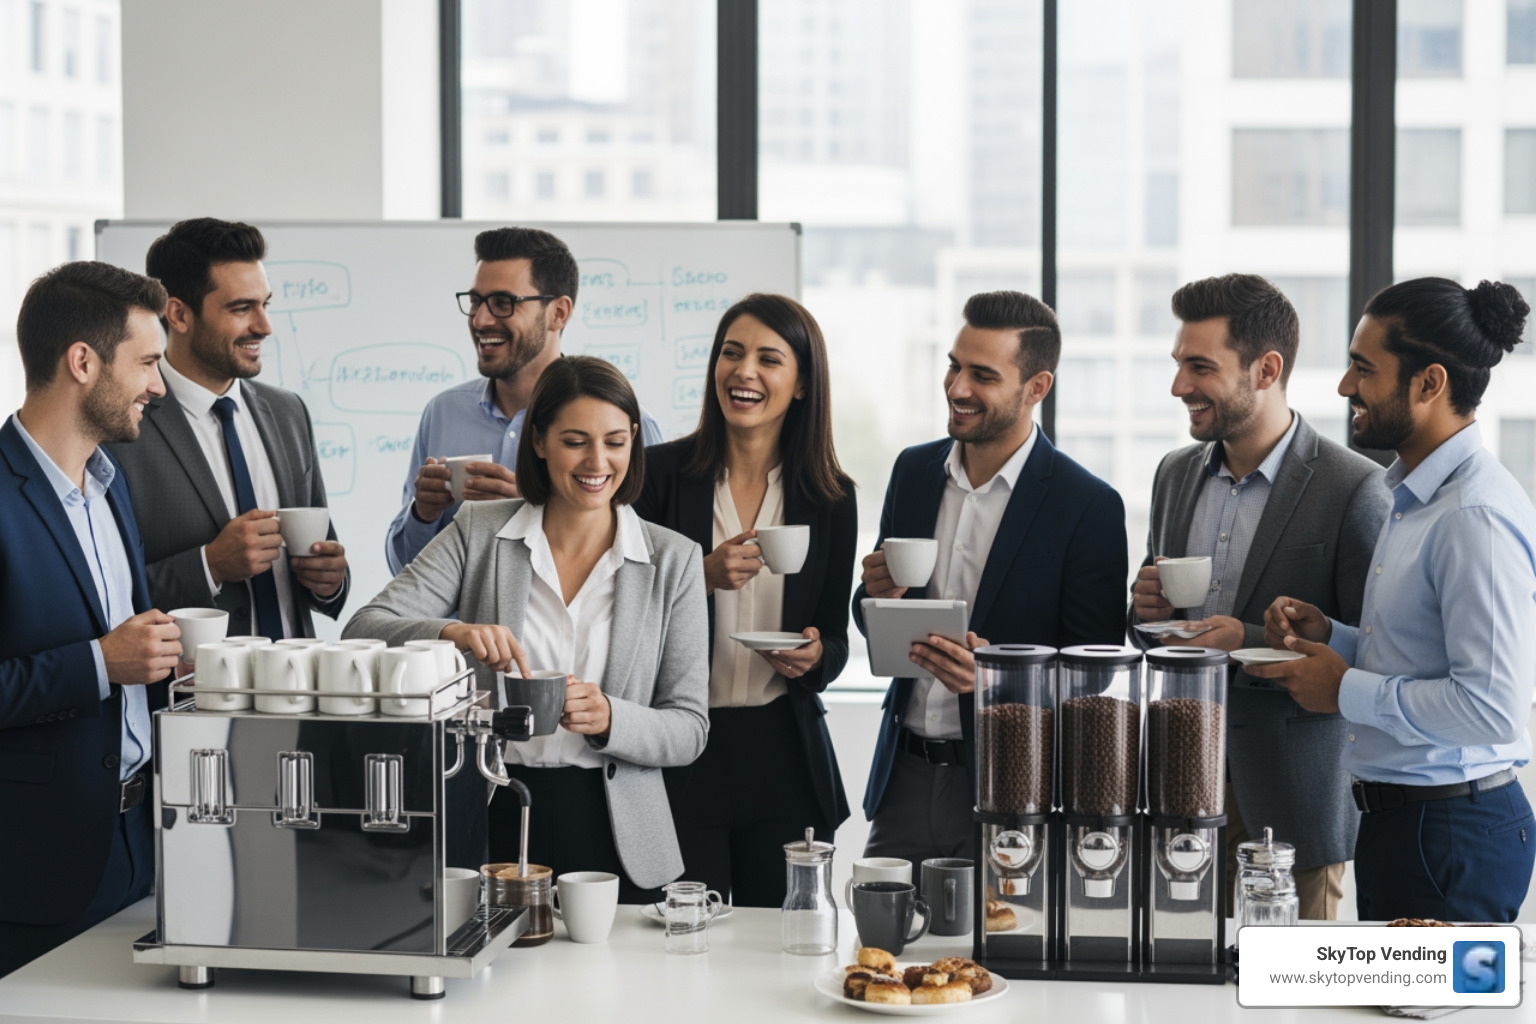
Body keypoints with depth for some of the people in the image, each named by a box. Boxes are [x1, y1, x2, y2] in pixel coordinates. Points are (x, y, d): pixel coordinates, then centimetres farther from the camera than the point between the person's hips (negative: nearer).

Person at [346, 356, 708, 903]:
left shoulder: (673, 560, 2)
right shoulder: (479, 533, 2)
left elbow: (689, 728, 1)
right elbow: (363, 631, -6)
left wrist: (609, 718, -19)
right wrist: (451, 633, -26)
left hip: (614, 837, 0)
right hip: (492, 822, 0)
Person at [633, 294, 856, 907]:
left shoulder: (830, 498, 6)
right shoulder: (661, 474, -2)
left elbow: (835, 638, 13)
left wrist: (815, 657, -9)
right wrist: (702, 578, -16)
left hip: (784, 757, 2)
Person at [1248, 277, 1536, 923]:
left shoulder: (1477, 518, -20)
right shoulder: (1417, 496, 14)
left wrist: (1347, 690, -15)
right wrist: (1331, 639, 7)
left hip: (1449, 835, -10)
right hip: (1397, 816, 10)